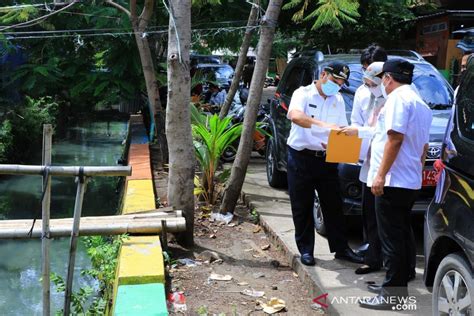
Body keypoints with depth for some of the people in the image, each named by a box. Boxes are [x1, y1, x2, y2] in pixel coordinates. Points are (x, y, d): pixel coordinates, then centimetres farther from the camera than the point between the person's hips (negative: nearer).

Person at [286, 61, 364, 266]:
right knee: (302, 207, 3)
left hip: (326, 159, 5)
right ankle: (306, 250, 15)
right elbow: (295, 116, -28)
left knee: (333, 205, 8)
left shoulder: (338, 101, 11)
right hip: (301, 158, -4)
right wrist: (324, 125, -39)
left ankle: (341, 248, 18)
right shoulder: (303, 94, -7)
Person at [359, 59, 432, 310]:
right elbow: (423, 146, 23)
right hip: (411, 181, 10)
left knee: (392, 239, -6)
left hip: (393, 180, -10)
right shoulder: (421, 104, 20)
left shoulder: (398, 98, -11)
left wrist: (381, 175, -20)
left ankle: (392, 295, -2)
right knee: (401, 236, 15)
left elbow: (395, 138, -20)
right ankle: (397, 286, 23)